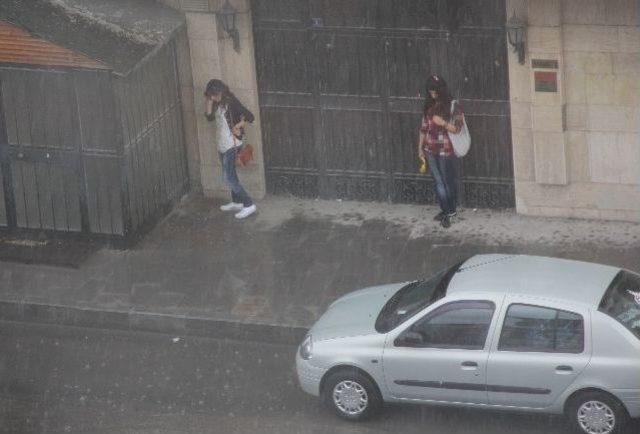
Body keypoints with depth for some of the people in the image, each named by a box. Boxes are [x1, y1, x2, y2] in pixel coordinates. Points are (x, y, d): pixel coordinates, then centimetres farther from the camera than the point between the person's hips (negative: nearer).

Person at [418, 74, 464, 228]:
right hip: (431, 150, 5)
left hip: (446, 150, -5)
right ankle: (445, 210, 18)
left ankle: (450, 211, 17)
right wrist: (420, 148, 11)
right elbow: (423, 128, 10)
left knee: (448, 182, 6)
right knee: (438, 182, 9)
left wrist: (443, 123, -25)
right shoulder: (429, 106, 5)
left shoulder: (453, 106, -9)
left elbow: (457, 128, -10)